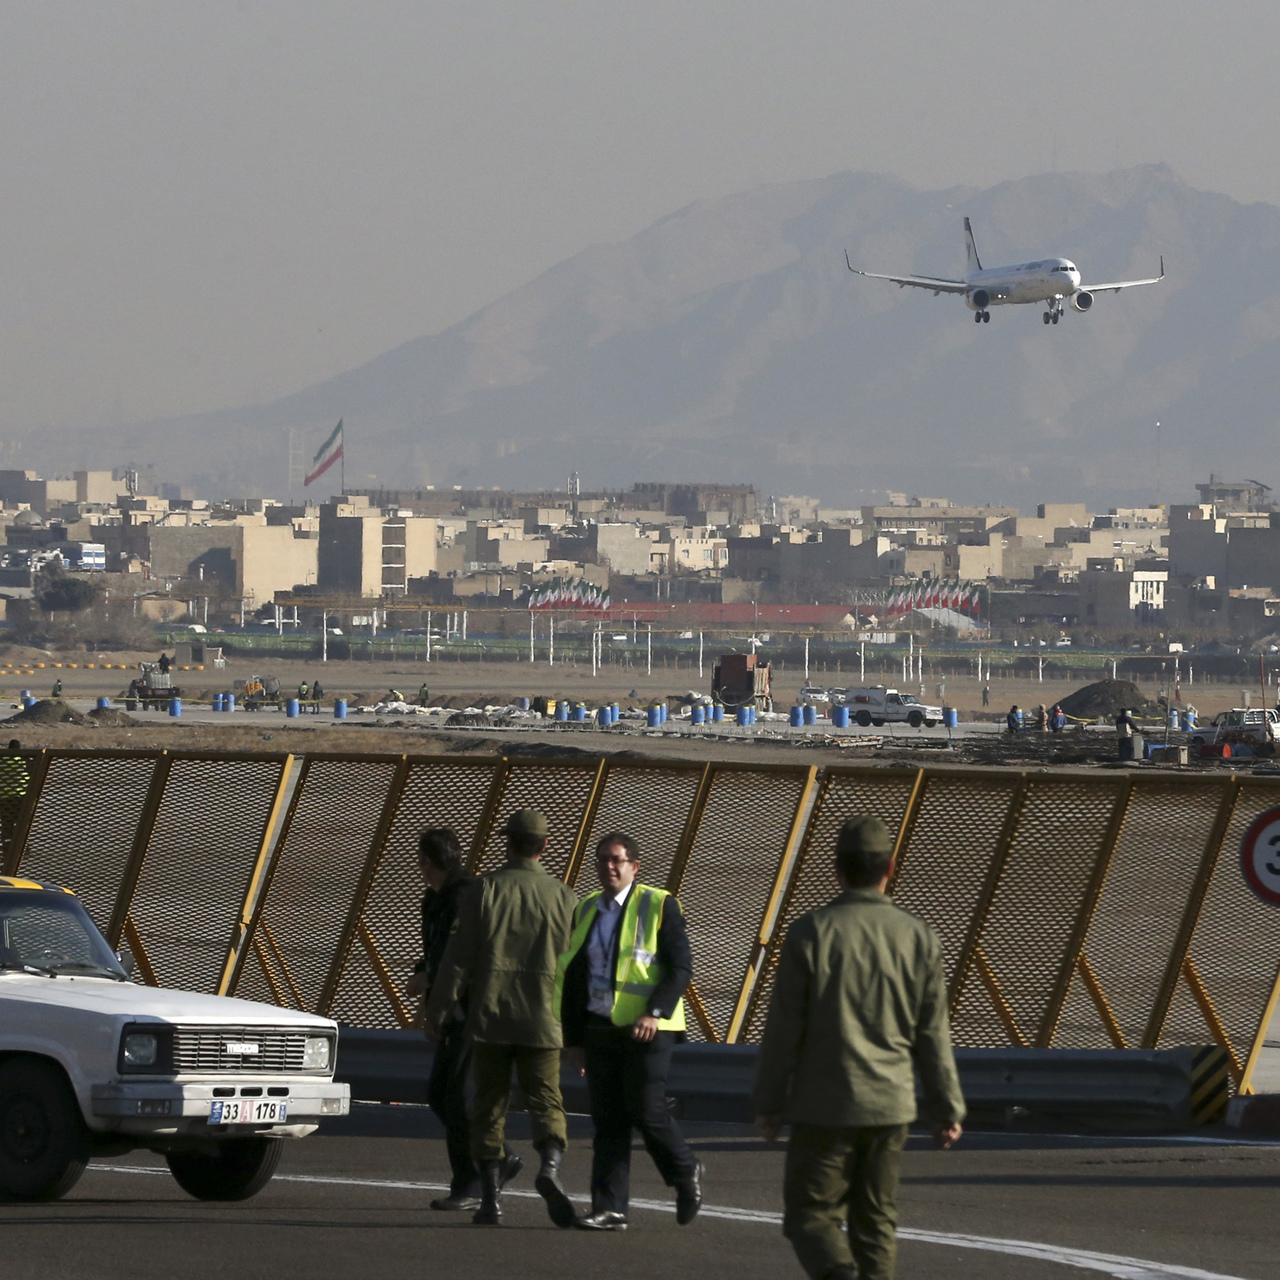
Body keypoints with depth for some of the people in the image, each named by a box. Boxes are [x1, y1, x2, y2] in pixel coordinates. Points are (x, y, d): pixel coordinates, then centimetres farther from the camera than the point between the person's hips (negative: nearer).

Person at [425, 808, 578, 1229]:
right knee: (546, 1102, 2)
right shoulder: (563, 897, 2)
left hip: (489, 1019, 0)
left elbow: (459, 956, -5)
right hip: (542, 1021, 0)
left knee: (489, 1105, 9)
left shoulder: (483, 891, -2)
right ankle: (550, 1167, -26)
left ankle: (491, 1198, 6)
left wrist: (437, 1009, 1)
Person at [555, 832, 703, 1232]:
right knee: (608, 1121, 2)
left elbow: (681, 966, -8)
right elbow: (572, 976, 19)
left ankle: (686, 1173, 16)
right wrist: (572, 1035, 15)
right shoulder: (586, 910, 14)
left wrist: (655, 1013, -20)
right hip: (600, 1029, 5)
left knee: (646, 1112, -10)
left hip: (647, 1030, -5)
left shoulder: (658, 905, -2)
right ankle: (609, 1209, 2)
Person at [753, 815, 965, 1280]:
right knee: (875, 1221, 13)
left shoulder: (810, 933, -9)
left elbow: (783, 1030, -7)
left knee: (811, 1215, 1)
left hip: (824, 1107, -3)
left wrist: (768, 1103, 3)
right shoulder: (918, 937, 0)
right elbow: (933, 1036, 3)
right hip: (889, 1105, 3)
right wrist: (947, 1108, 12)